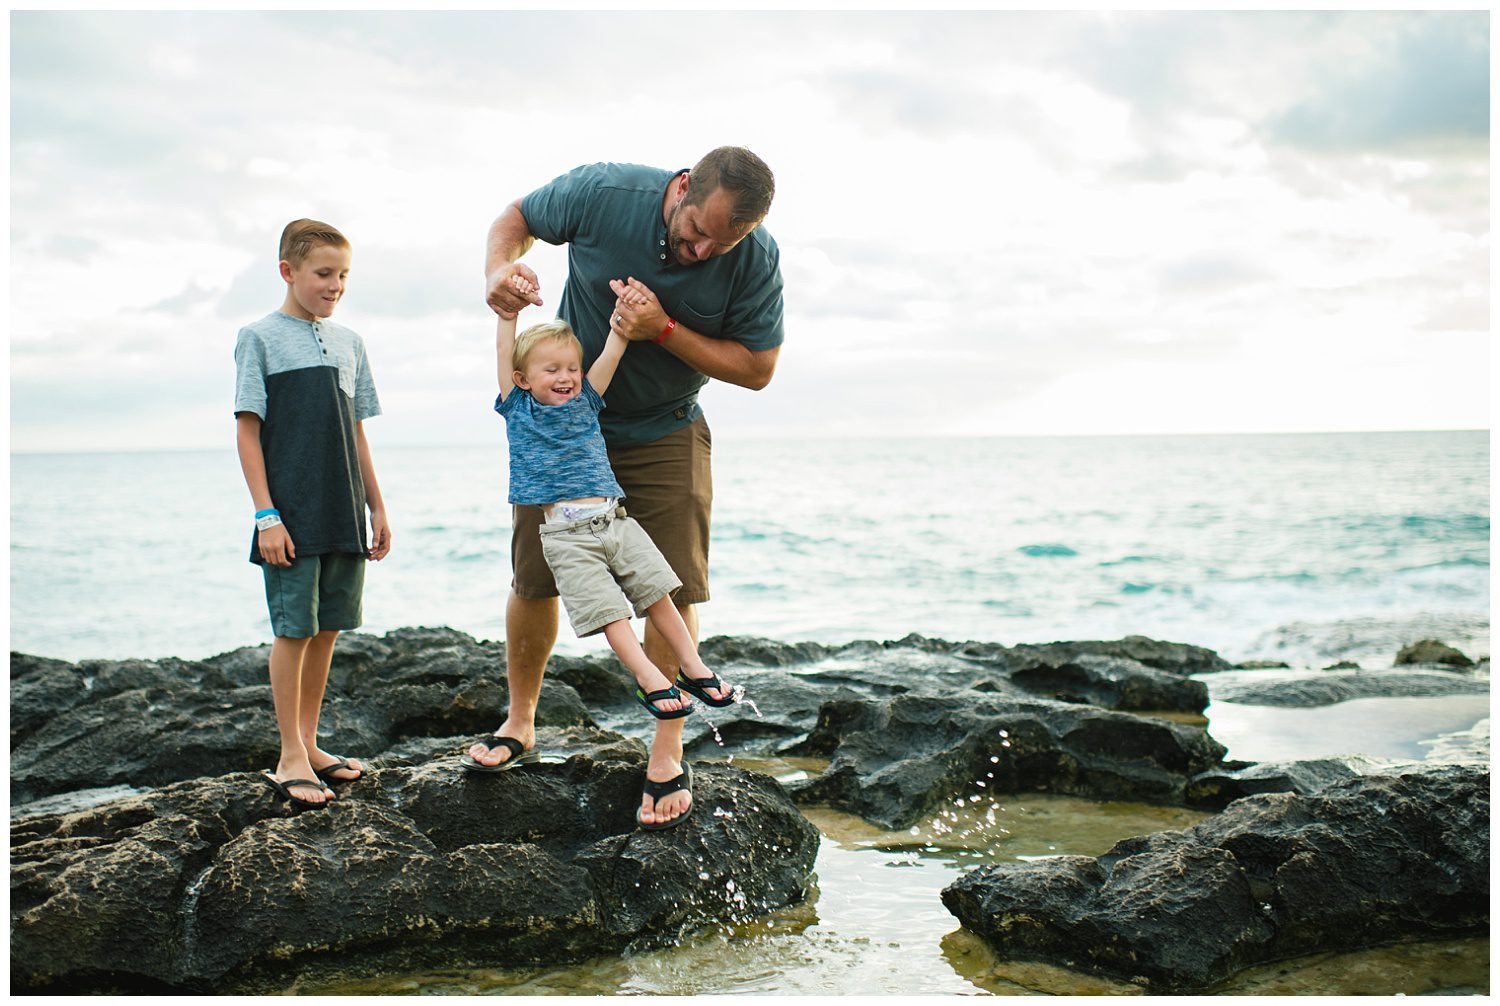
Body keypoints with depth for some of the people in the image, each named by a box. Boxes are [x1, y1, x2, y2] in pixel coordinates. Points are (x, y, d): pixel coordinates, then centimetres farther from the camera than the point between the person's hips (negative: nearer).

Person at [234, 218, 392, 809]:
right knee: (293, 630, -3)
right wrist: (266, 515, -12)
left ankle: (309, 745, 19)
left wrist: (377, 509, 15)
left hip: (342, 515, 5)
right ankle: (291, 759, 5)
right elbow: (248, 430, -5)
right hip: (291, 515, -5)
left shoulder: (348, 343, 14)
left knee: (326, 628, 9)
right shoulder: (261, 338, -2)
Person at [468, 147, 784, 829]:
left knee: (674, 587, -8)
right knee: (534, 575, 4)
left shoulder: (756, 260, -21)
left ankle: (666, 754, 5)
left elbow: (757, 368, -13)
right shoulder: (603, 193, -22)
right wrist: (500, 270, -26)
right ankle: (520, 721, 26)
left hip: (665, 434, 0)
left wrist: (664, 330, -26)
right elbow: (516, 218, -3)